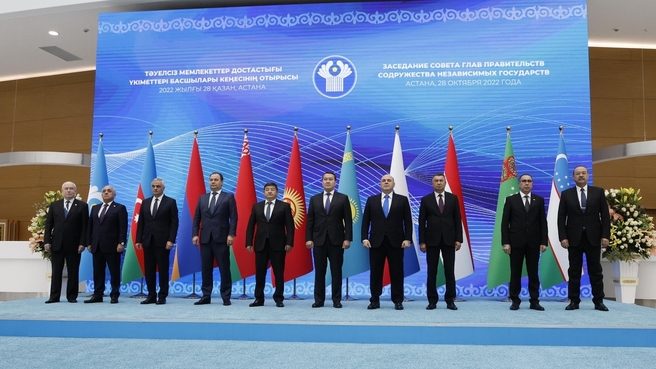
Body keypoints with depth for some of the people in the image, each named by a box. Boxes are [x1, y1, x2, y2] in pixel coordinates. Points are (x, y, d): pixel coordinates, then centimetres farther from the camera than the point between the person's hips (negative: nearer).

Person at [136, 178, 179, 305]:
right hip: (148, 241, 4)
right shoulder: (145, 202, 13)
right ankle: (151, 295, 13)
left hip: (162, 241, -4)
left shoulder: (171, 202, 0)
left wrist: (171, 240, -13)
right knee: (149, 270, 6)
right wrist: (138, 240, 5)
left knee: (163, 269, 0)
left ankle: (162, 296, 7)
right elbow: (141, 222, 12)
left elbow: (174, 223, -5)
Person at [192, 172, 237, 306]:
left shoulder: (229, 197, 3)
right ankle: (206, 296, 13)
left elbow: (233, 217, -4)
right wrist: (195, 234, 1)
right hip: (205, 238, 4)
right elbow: (196, 218, 12)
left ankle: (226, 297, 6)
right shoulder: (202, 198, 15)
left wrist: (231, 234, -13)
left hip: (221, 238, -4)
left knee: (224, 269, -1)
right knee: (206, 269, 6)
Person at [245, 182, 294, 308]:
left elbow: (290, 226, -2)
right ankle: (259, 299, 13)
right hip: (261, 244, 2)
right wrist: (249, 243, 1)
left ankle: (279, 299, 11)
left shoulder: (284, 206, 2)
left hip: (278, 244, -2)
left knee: (279, 273, 2)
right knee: (260, 273, 5)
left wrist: (289, 243, -10)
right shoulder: (256, 206, 10)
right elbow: (250, 226, 9)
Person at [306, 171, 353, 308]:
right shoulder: (314, 199, 9)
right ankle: (319, 300, 11)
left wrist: (347, 238, -8)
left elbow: (348, 221, 0)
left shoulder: (343, 198, 4)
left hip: (336, 240, -2)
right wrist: (308, 239, -2)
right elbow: (310, 221, 7)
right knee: (319, 271, 4)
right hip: (319, 240, 2)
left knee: (336, 271, 3)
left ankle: (336, 300, 10)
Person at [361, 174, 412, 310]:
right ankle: (375, 300, 12)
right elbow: (365, 221, 6)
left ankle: (398, 301, 12)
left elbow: (408, 221, 2)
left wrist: (407, 239, -7)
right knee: (375, 272, 4)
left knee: (396, 272, 3)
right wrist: (364, 238, -4)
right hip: (376, 241, 1)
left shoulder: (402, 200, 6)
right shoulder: (371, 200, 9)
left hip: (396, 241, -1)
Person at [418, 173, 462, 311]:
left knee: (450, 272, 4)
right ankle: (432, 301, 11)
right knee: (432, 272, 3)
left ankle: (450, 300, 12)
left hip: (449, 239, 1)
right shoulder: (425, 200, 2)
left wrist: (458, 239, -3)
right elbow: (422, 222, 1)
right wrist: (422, 241, -5)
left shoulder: (453, 198, 5)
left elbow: (457, 220, 4)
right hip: (432, 240, 0)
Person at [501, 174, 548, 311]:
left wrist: (544, 241, -2)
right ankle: (515, 300, 11)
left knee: (533, 273, 5)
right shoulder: (511, 200, 2)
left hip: (534, 242, 1)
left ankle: (534, 301, 11)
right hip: (516, 242, -1)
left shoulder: (539, 200, 8)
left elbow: (543, 222, 5)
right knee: (515, 273, 3)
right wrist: (505, 242, -8)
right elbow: (505, 223, -1)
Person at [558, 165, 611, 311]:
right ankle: (574, 301, 9)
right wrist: (563, 237, -8)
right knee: (574, 271, 4)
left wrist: (605, 235, -6)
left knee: (595, 271, 6)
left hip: (593, 237, 0)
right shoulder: (566, 194, 4)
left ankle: (598, 301, 13)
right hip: (574, 238, 0)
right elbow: (561, 218, 1)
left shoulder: (598, 192, 5)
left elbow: (605, 215, 2)